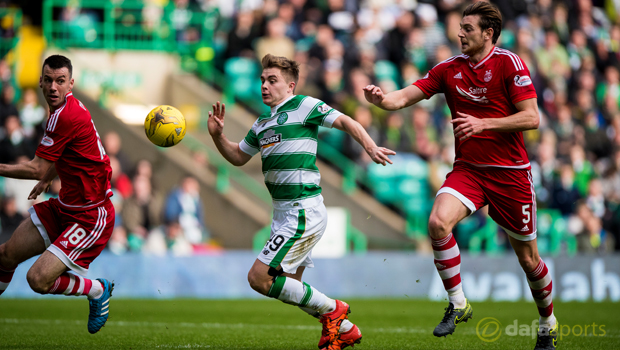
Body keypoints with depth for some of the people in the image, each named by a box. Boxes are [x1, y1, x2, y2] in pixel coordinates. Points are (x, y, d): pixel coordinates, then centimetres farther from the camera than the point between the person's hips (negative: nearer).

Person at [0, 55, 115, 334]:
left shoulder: (65, 116, -25)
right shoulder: (66, 107, 6)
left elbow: (37, 169, -22)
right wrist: (47, 180, 32)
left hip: (90, 215, -9)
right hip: (65, 206, 9)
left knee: (38, 279, -18)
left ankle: (98, 290, 5)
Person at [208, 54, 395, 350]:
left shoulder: (304, 106, -6)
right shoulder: (262, 123, 17)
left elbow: (345, 122, -13)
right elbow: (238, 157, 26)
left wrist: (370, 147, -28)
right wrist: (217, 135, 9)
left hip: (303, 211, -9)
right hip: (284, 212, 9)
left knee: (259, 278, -13)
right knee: (288, 287, 12)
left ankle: (331, 310, -2)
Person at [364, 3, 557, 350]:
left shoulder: (508, 63, -8)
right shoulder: (449, 69, 4)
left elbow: (531, 117, -12)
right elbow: (404, 97, 0)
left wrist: (484, 124, -21)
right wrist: (382, 98, -22)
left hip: (511, 172, -3)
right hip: (468, 169, 3)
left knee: (528, 259, 5)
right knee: (438, 221, -26)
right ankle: (458, 304, -10)